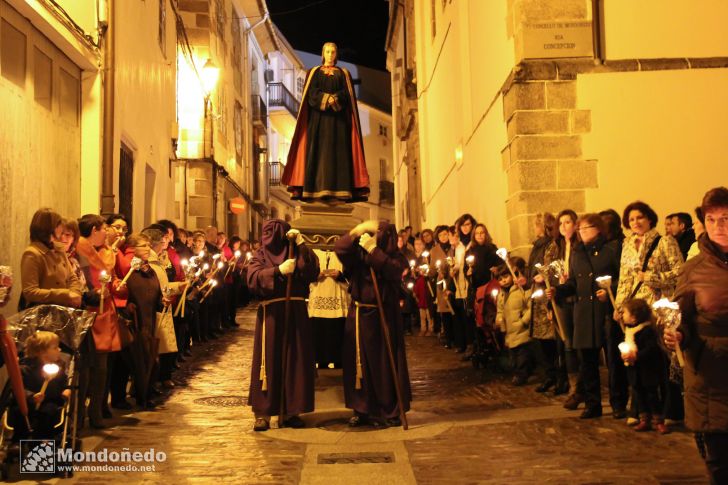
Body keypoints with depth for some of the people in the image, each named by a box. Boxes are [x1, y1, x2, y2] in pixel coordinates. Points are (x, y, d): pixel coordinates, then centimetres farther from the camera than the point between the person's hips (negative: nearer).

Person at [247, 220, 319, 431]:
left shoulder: (297, 253, 12)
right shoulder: (260, 256, 9)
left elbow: (313, 272, -7)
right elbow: (253, 278, -10)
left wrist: (301, 244, -11)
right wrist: (278, 271, -21)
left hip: (296, 314, 2)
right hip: (270, 314, -1)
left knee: (295, 361, 2)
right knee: (269, 361, -2)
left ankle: (289, 411, 11)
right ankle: (262, 413, 3)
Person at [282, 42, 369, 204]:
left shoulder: (343, 73, 14)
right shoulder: (314, 72, 13)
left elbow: (347, 93, 0)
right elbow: (311, 92, -2)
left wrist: (334, 99, -19)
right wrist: (326, 99, -19)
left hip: (338, 118, 0)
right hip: (318, 117, 0)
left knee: (337, 151, -8)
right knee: (317, 149, -9)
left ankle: (337, 192, -13)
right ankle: (317, 192, -12)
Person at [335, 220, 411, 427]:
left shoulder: (396, 257, 0)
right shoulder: (358, 253, 5)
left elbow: (393, 270, -21)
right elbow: (339, 248, -12)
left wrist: (373, 250, -23)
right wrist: (357, 230, -23)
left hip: (384, 318, -2)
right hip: (359, 316, 2)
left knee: (386, 363, 1)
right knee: (359, 363, 4)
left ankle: (391, 411, 9)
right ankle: (361, 410, 13)